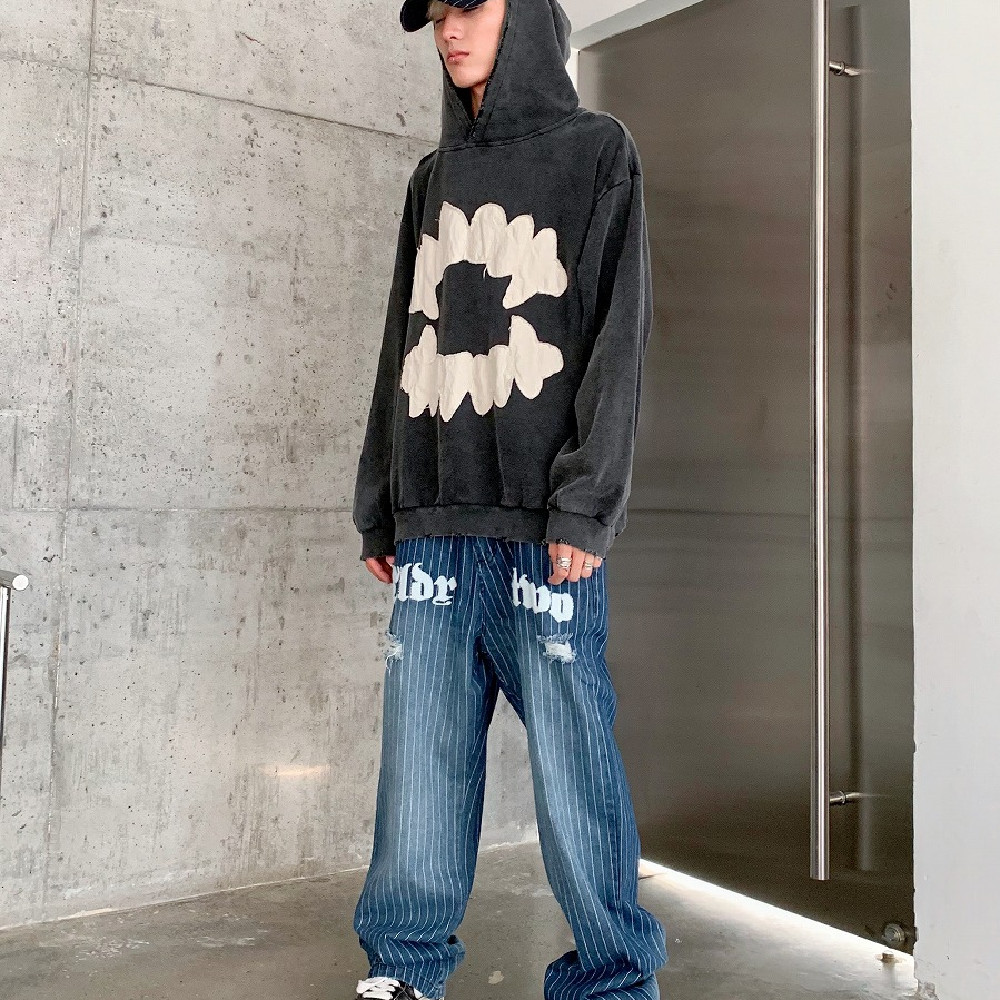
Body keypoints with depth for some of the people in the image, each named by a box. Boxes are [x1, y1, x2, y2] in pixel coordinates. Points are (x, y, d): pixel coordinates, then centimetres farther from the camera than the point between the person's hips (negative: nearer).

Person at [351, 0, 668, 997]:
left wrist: (585, 503, -12)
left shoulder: (597, 151, 9)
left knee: (571, 763, -3)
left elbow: (618, 335, -2)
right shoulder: (433, 179, 22)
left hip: (544, 526, -4)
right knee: (420, 762, 5)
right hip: (434, 524, 5)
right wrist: (379, 508, 13)